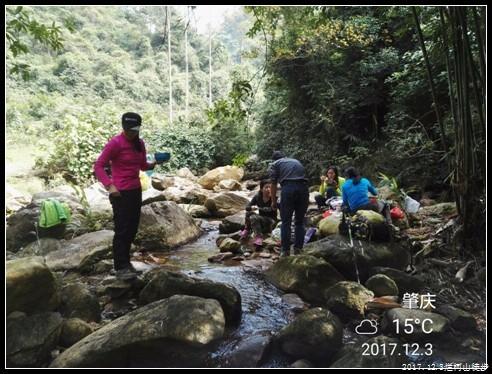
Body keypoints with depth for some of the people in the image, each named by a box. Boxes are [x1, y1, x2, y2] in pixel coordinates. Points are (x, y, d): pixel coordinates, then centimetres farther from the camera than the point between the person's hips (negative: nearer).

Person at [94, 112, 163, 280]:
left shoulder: (139, 143, 7)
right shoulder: (115, 143, -13)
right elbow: (98, 166, -13)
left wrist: (153, 164, -5)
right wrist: (109, 185, -24)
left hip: (136, 191, 7)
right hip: (120, 193, -7)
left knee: (132, 228, 13)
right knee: (122, 229, -3)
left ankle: (125, 261, 28)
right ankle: (120, 268, 7)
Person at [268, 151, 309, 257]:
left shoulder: (275, 164, 18)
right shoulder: (296, 161, 31)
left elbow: (273, 184, 11)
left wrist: (273, 201, 19)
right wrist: (306, 199, 33)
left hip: (288, 188, -4)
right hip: (303, 188, 4)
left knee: (286, 222, 5)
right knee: (300, 221, 13)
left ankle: (285, 250, 5)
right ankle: (298, 249, 15)